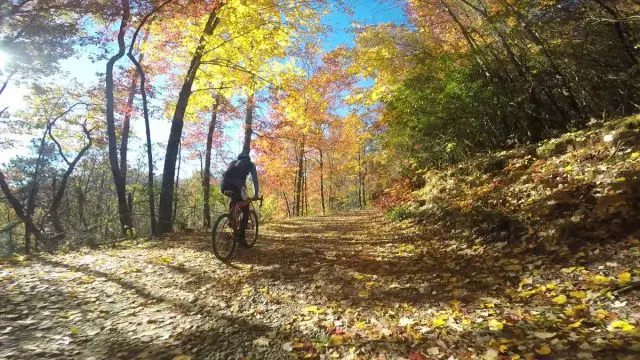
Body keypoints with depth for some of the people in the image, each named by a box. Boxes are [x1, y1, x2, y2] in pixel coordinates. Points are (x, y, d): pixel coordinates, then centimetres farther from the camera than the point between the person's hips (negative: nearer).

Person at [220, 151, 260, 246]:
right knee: (245, 211, 9)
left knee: (233, 200, 38)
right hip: (236, 185, -5)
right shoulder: (250, 164, 26)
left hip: (224, 185, 5)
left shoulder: (233, 162, 37)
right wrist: (256, 194, 28)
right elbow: (255, 179, 22)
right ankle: (240, 236, 2)